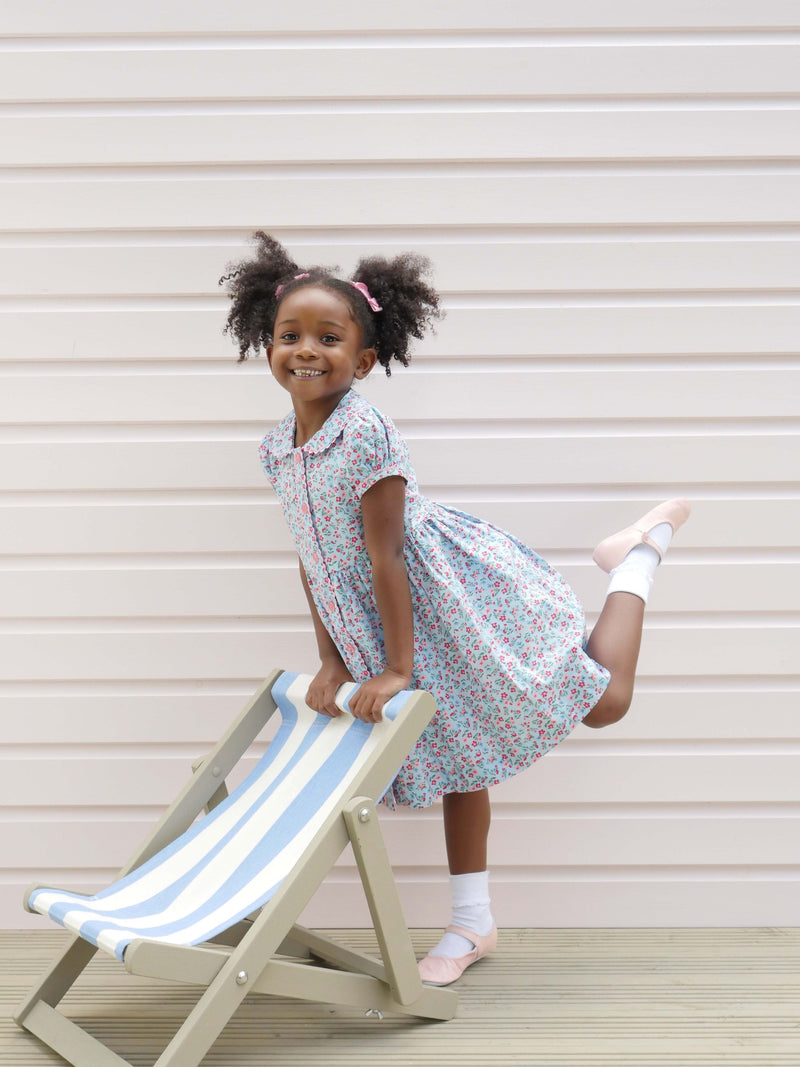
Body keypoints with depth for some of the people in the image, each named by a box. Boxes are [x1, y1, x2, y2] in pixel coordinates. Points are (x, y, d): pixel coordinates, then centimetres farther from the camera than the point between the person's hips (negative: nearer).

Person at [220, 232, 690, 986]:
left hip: (461, 596, -7)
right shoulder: (278, 448, -1)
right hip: (381, 619, 7)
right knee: (457, 757, 16)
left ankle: (638, 559, 20)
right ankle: (472, 923, 26)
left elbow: (384, 555, -24)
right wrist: (330, 661, 4)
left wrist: (397, 667, -20)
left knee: (602, 702, -3)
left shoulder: (366, 433, -25)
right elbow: (313, 560, 6)